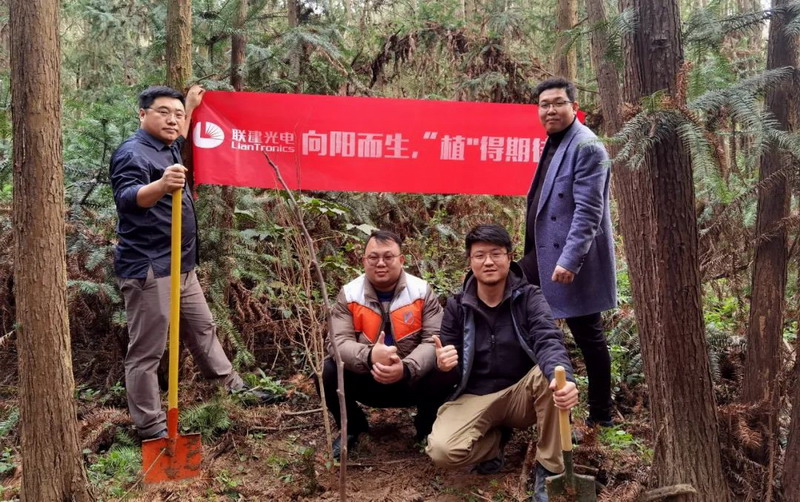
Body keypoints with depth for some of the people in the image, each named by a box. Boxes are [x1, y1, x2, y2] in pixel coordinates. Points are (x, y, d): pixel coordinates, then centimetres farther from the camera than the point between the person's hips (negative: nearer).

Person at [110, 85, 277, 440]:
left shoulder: (167, 148, 14)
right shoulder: (132, 153, -16)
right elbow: (126, 197, -35)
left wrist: (191, 105, 39)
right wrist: (161, 186, -54)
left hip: (180, 266, 10)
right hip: (148, 268, -10)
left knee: (203, 329, 21)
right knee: (146, 350, -4)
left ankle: (233, 387, 36)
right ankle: (150, 428, 3)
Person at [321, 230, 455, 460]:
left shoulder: (422, 291, -11)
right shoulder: (348, 294, -9)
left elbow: (434, 340, -18)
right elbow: (339, 342, -19)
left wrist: (406, 368, -39)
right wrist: (370, 357, -42)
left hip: (412, 381, -1)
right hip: (365, 381, 1)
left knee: (442, 376, -29)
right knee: (328, 373, -25)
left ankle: (427, 428, 4)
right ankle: (352, 428, 6)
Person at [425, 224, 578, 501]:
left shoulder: (529, 297, -8)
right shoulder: (457, 306, -3)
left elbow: (549, 341, -25)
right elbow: (449, 363, 0)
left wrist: (563, 377, -48)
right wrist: (443, 364, -28)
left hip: (522, 394, 0)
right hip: (475, 397, 1)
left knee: (552, 374, -34)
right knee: (441, 451, -27)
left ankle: (549, 468, -16)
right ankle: (496, 437, 7)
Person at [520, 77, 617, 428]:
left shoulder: (586, 147, -15)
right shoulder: (554, 142, 14)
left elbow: (588, 212, -22)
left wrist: (569, 261, -27)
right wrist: (535, 252, 18)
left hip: (572, 259, -10)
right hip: (543, 254, 10)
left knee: (588, 337, 3)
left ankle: (600, 415, 19)